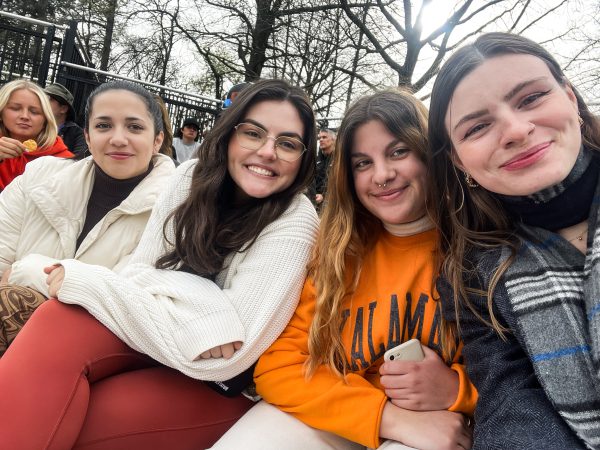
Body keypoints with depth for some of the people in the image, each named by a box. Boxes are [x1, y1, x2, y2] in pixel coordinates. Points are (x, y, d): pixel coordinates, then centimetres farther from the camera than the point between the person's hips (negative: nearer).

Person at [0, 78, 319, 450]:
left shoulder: (295, 224, -22)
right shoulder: (192, 177, -6)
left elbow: (226, 358, -26)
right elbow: (138, 272, -5)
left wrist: (88, 283, -21)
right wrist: (202, 312, -29)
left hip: (223, 386, -4)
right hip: (155, 340, 5)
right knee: (60, 323, -25)